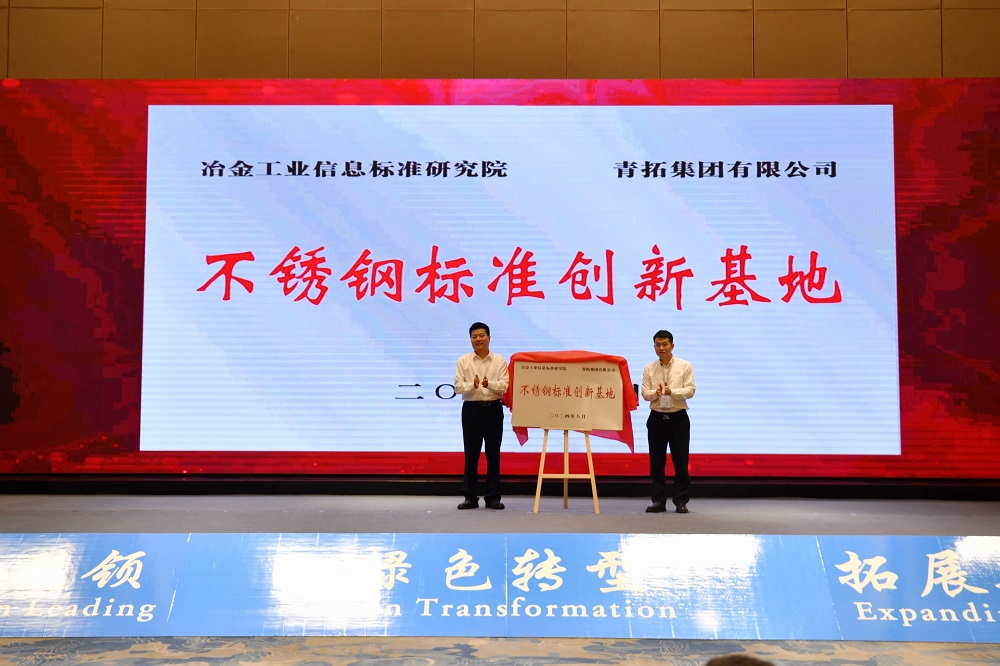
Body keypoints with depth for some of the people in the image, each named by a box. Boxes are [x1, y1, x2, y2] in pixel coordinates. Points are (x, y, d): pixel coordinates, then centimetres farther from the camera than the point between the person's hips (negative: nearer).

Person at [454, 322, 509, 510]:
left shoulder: (500, 361, 4)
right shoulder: (463, 361, 4)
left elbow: (504, 385, -6)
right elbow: (458, 386, -4)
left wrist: (489, 384, -26)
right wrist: (473, 385, -24)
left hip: (493, 409, 0)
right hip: (471, 409, 0)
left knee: (493, 454, 3)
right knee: (471, 454, 2)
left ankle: (493, 497, 10)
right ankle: (470, 497, 9)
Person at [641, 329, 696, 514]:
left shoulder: (685, 366, 0)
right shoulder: (649, 369, 5)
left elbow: (690, 390, -7)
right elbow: (645, 393, 1)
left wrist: (672, 391, -23)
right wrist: (656, 393, -21)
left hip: (678, 418, -2)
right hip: (657, 418, 2)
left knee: (681, 461, 0)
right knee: (656, 462, 5)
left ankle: (681, 501, 8)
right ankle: (658, 501, 12)